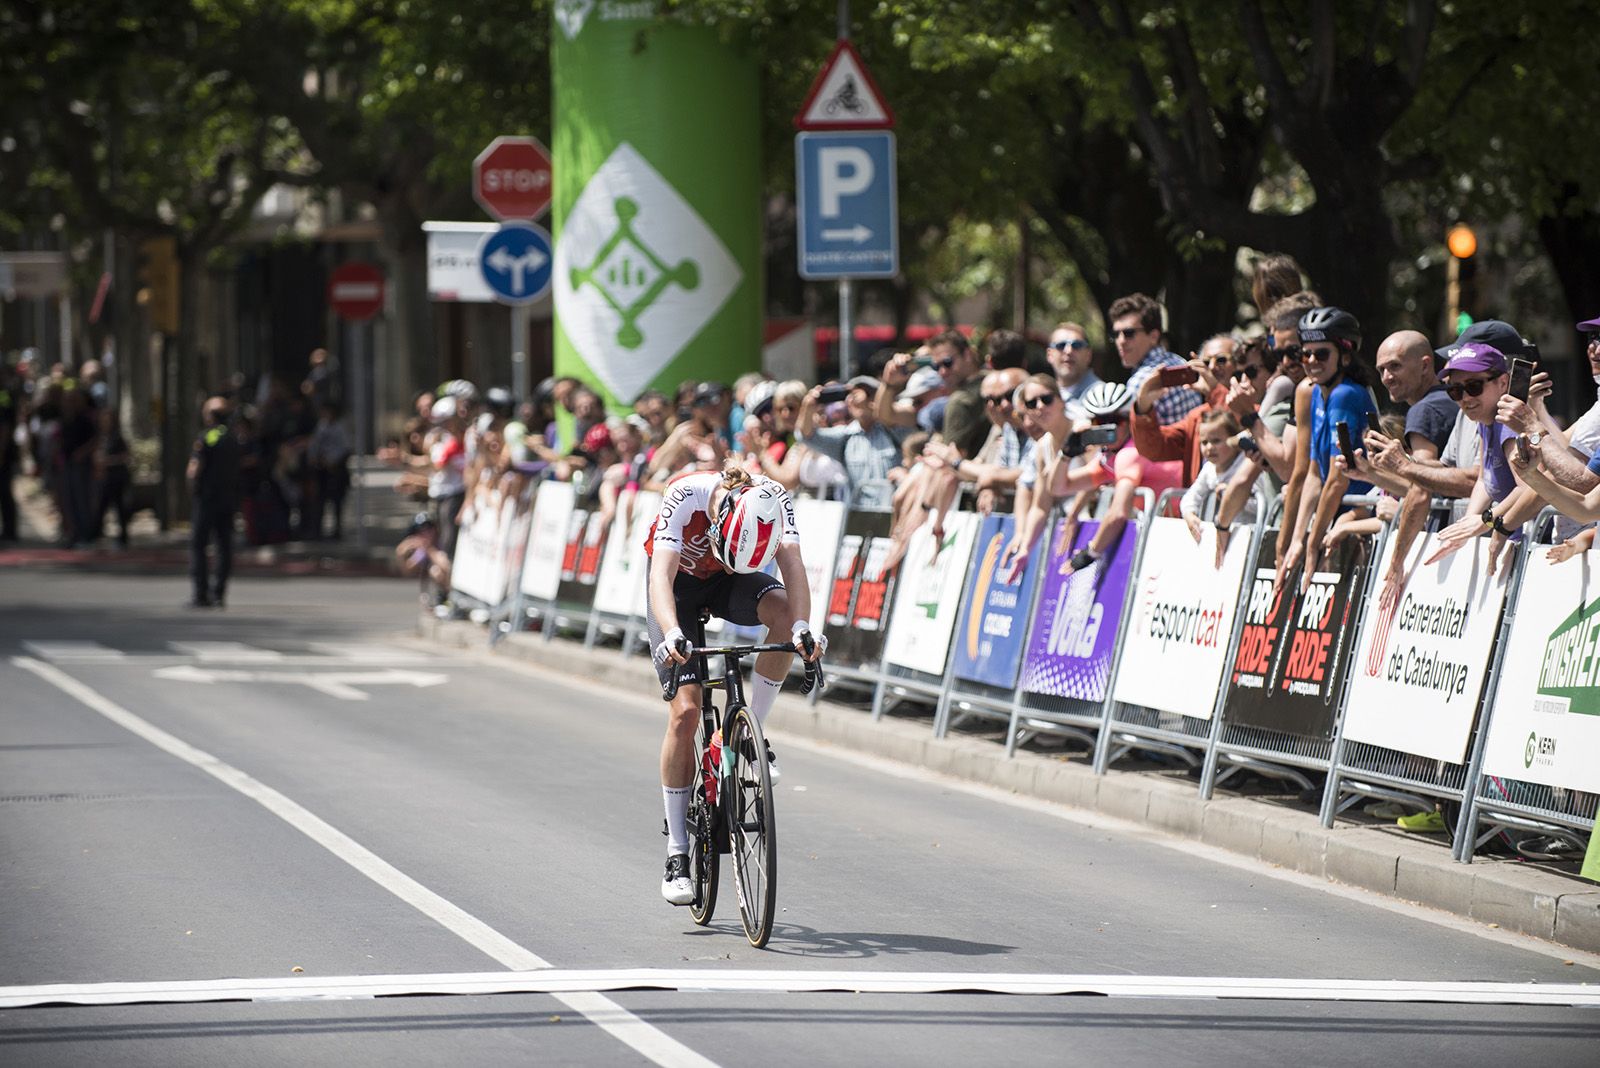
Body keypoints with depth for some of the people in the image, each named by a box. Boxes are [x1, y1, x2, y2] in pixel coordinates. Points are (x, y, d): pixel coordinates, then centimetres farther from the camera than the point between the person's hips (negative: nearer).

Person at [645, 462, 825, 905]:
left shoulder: (773, 499, -29)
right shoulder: (686, 495, -36)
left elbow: (791, 564, -37)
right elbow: (660, 574, -43)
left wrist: (802, 628, -54)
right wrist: (673, 634, -60)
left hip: (728, 584, 2)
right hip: (680, 582, -2)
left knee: (784, 611, -32)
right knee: (685, 711, -14)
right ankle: (676, 855, -7)